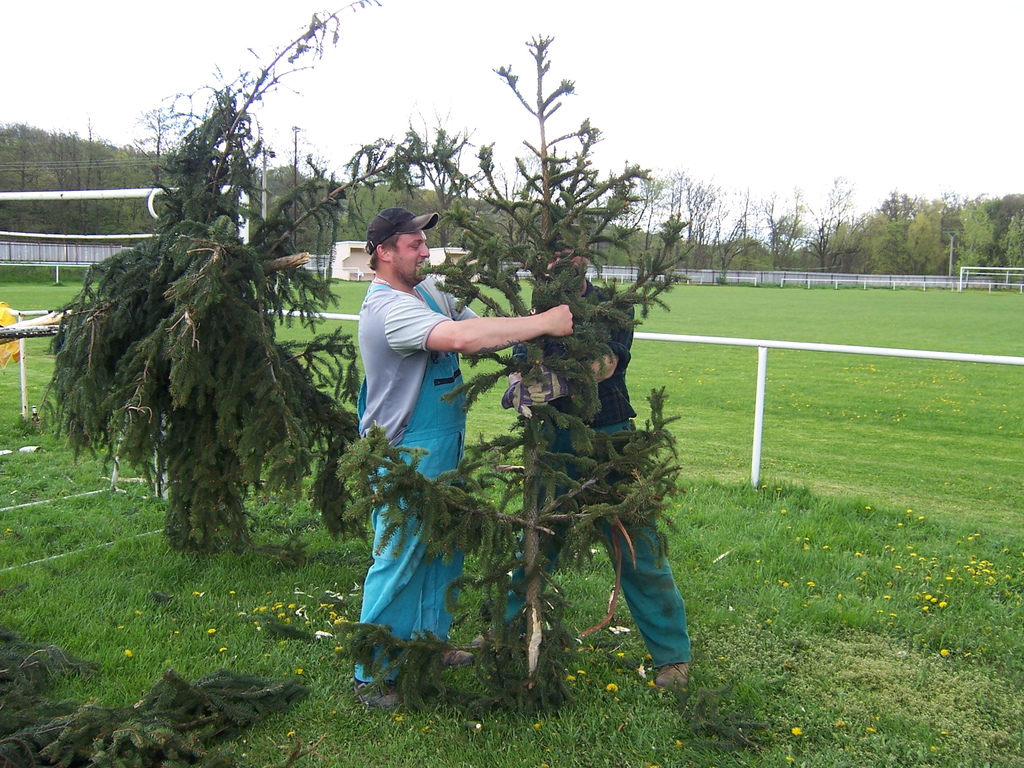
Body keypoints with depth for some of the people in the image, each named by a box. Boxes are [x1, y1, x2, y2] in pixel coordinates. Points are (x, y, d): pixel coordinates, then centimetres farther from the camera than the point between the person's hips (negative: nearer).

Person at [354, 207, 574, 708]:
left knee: (443, 551, 20)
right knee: (397, 562, 0)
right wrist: (543, 324, -32)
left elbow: (479, 333, 9)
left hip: (442, 450, 10)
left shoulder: (431, 291, 9)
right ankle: (372, 676, 15)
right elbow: (462, 337, -37)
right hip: (404, 459, -9)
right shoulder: (387, 308, -23)